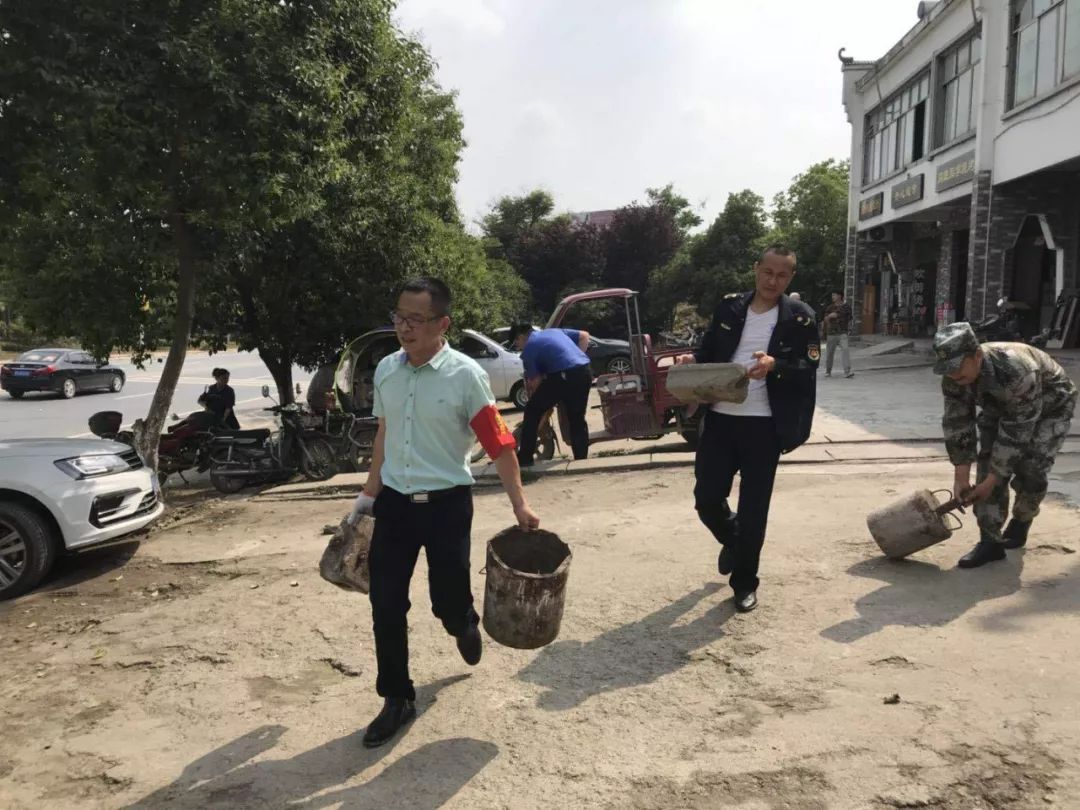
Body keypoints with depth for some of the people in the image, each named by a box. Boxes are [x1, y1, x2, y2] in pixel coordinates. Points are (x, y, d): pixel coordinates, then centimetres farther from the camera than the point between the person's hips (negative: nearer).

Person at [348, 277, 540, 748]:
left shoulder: (465, 375, -13)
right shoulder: (386, 369, 2)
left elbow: (498, 443, -11)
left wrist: (519, 504, -13)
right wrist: (370, 493, 15)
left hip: (446, 503, -4)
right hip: (394, 501, 4)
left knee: (448, 600, 5)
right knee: (386, 605, 4)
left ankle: (464, 625, 44)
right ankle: (397, 701, 22)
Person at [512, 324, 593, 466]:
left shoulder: (528, 348, 9)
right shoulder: (554, 331, 28)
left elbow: (536, 381, 5)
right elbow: (584, 336, 25)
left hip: (563, 376, -6)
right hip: (585, 371, 6)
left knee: (532, 411, 9)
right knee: (577, 419, 19)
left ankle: (525, 457, 11)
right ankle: (581, 459, 19)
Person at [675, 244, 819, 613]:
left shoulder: (800, 317, 0)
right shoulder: (729, 307, 7)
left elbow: (808, 371, -5)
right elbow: (708, 350, 12)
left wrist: (775, 366, -24)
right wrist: (693, 360, -11)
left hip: (764, 425, -2)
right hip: (720, 419, 2)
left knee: (754, 509, 5)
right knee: (707, 498, 3)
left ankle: (745, 583, 23)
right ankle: (732, 540, 37)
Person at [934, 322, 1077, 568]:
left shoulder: (1017, 371, -44)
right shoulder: (953, 378, -27)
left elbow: (1016, 434, -37)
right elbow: (957, 427, -18)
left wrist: (990, 482, -32)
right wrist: (961, 478, -20)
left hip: (1050, 407, -5)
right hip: (1001, 407, 5)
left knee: (1030, 470, -14)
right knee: (989, 462, -11)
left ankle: (1021, 521, 17)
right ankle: (991, 541, -6)